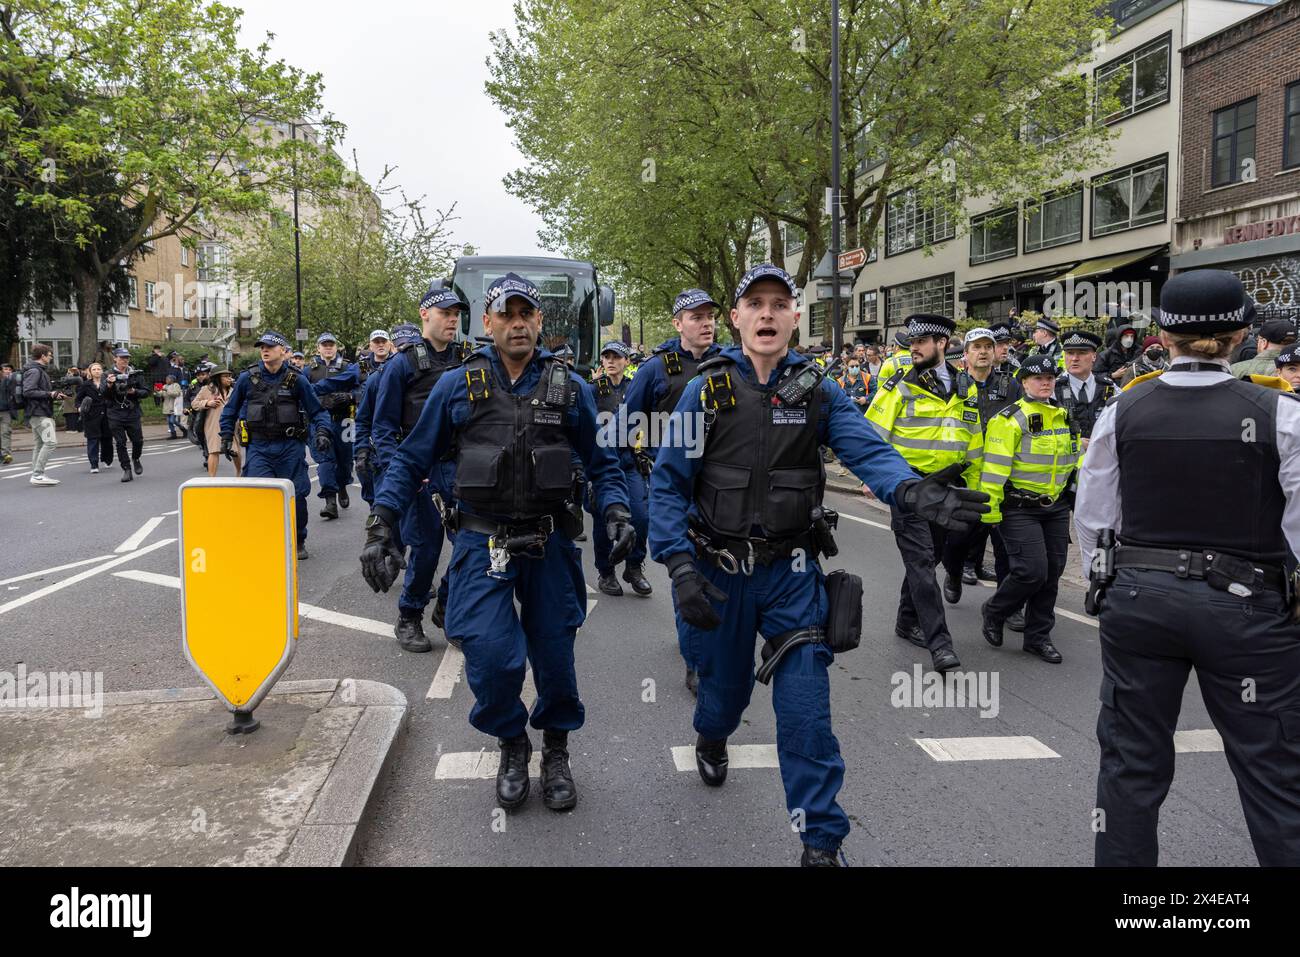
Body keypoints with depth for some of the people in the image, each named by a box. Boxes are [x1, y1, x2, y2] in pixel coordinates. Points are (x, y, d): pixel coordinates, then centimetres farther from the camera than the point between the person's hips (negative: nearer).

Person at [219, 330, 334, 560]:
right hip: (258, 447, 0)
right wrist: (226, 439, 9)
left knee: (296, 496, 4)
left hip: (290, 447, 0)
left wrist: (322, 432, -12)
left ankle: (299, 542, 23)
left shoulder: (296, 379, -2)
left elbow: (317, 411, 4)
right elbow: (230, 410, 14)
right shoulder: (247, 378, 1)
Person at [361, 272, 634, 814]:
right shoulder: (456, 387, 2)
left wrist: (616, 512, -8)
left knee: (555, 657, 9)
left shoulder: (568, 387, 4)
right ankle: (512, 746, 17)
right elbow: (410, 461, 5)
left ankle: (556, 752, 36)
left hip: (549, 544, 1)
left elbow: (601, 462, 10)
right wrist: (380, 527, -6)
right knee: (490, 654, -14)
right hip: (483, 544, -1)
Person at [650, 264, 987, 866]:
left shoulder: (818, 392, -2)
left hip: (793, 573, 0)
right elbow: (668, 484, -6)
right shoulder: (707, 391, -5)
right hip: (718, 571, 0)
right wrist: (679, 565, -17)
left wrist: (912, 490, -39)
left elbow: (867, 450, -17)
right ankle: (711, 738, 56)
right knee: (725, 685, 19)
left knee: (805, 710, -5)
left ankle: (821, 842, 11)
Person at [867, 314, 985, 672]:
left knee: (929, 557, 14)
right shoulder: (901, 385, -5)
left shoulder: (963, 389, 10)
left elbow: (973, 444, 16)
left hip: (944, 487, 5)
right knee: (921, 561, -10)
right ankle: (939, 642, -9)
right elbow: (872, 433, -7)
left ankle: (908, 622, 31)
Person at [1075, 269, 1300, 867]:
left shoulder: (1123, 412, -3)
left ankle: (1122, 858, 26)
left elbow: (1091, 517, 3)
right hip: (1247, 606, -2)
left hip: (1139, 599, 2)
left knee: (1132, 760, 14)